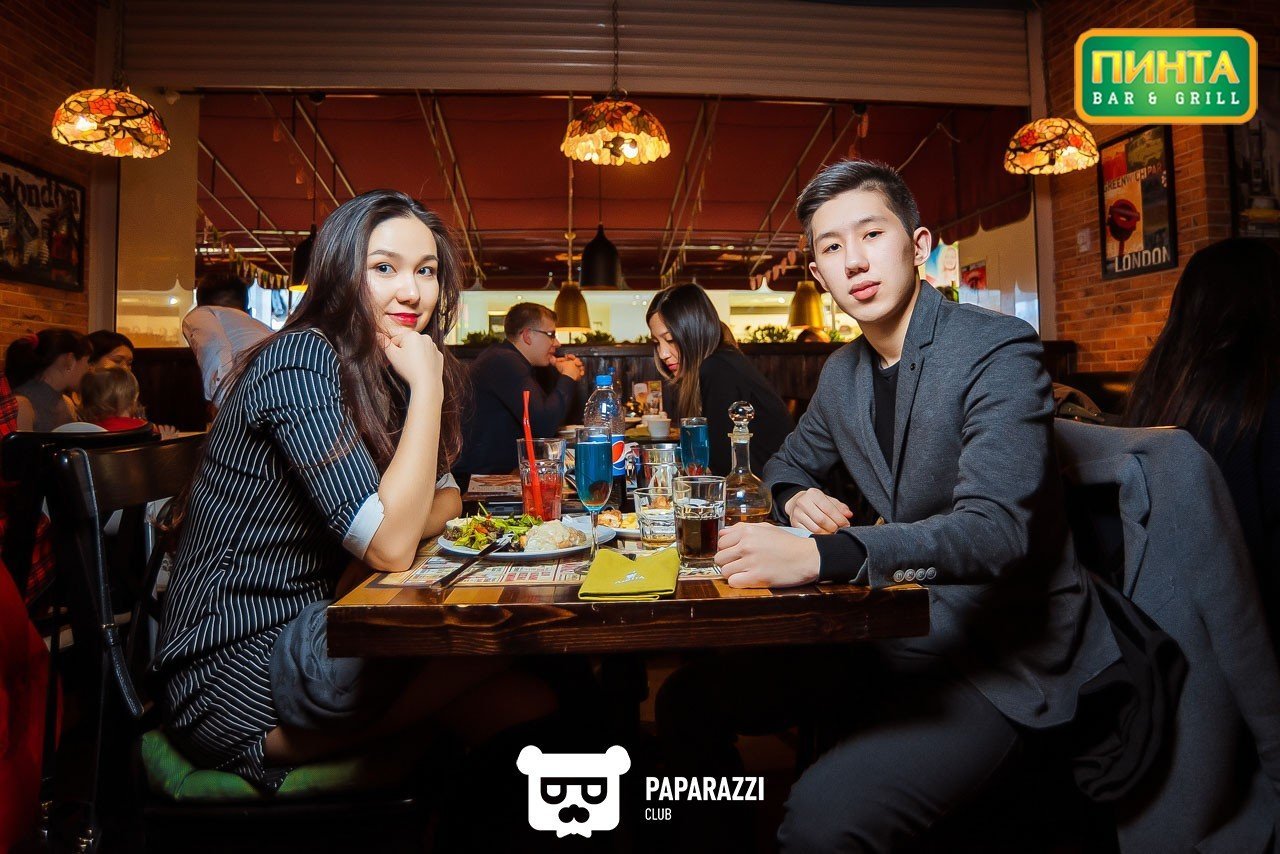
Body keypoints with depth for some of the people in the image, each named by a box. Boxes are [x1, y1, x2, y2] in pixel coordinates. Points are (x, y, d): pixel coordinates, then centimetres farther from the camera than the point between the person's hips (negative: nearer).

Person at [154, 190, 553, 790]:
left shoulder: (388, 374, 7)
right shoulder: (301, 361, -18)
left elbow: (445, 497, 13)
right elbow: (389, 543, -25)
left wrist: (398, 531, -9)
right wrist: (426, 388, -20)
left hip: (308, 635, 7)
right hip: (234, 674, -7)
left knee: (526, 702, -11)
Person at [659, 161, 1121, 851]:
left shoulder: (998, 349, -15)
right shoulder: (843, 371, 6)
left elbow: (995, 528, -27)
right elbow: (789, 462, 23)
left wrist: (824, 555, -39)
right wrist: (796, 496, -2)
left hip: (1000, 656, -6)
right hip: (891, 632, 7)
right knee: (690, 699, 2)